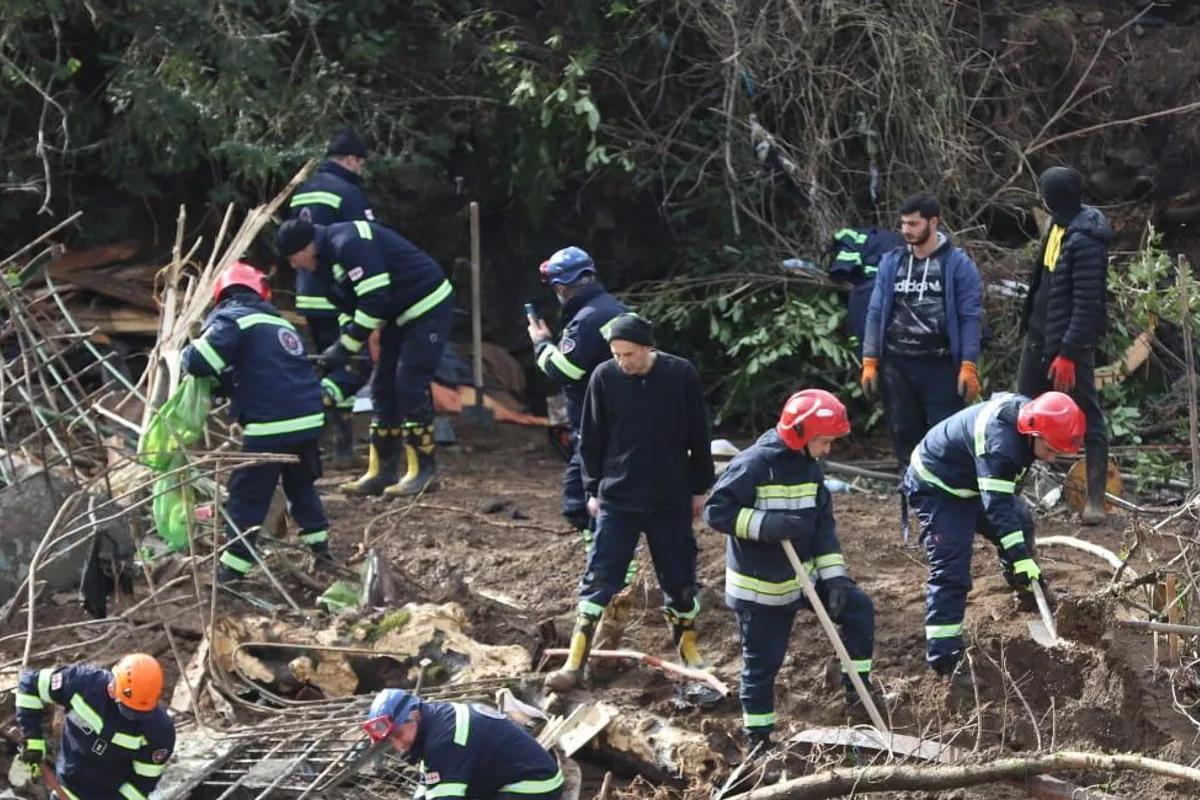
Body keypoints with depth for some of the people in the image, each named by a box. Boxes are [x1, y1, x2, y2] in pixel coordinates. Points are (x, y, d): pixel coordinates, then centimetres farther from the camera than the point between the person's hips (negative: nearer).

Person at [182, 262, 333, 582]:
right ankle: (320, 548, 32)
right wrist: (224, 382, 20)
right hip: (309, 420, 7)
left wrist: (187, 354, 6)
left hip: (270, 427, -7)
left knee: (247, 497, 0)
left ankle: (232, 571, 0)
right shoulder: (279, 322, 20)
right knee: (301, 485, 28)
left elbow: (199, 361, -16)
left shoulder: (232, 319, -3)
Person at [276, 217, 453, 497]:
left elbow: (374, 300, -26)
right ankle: (382, 472, 12)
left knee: (410, 387, -12)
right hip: (401, 315, 10)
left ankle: (423, 472, -5)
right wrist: (338, 349, 3)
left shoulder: (350, 244, -23)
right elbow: (351, 307, 16)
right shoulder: (334, 254, 10)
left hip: (428, 307, -10)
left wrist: (344, 349, -21)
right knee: (384, 387, 9)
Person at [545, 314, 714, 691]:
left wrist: (699, 489, 5)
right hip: (617, 498, 0)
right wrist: (593, 489, 4)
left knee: (679, 578, 10)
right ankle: (575, 662, -1)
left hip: (671, 500, 0)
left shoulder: (681, 375, -9)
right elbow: (591, 439, 3)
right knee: (599, 578, -3)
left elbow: (698, 436, 2)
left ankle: (688, 646, 30)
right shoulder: (605, 377, -8)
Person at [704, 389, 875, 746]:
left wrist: (834, 576, -4)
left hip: (802, 575, 7)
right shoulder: (754, 464, -20)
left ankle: (858, 690, 10)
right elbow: (717, 511, -21)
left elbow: (823, 525, 6)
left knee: (858, 607, -1)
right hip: (759, 588, -7)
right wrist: (767, 524, -31)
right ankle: (758, 740, 15)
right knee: (763, 662, 1)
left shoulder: (810, 467, 3)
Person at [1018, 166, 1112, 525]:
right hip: (1040, 334, 10)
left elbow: (1087, 304, -23)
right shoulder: (1061, 225, 6)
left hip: (1071, 340, -10)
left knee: (1087, 417, -1)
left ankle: (1096, 499, 3)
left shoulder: (1086, 240, -22)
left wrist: (1068, 353, -25)